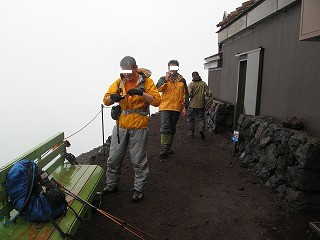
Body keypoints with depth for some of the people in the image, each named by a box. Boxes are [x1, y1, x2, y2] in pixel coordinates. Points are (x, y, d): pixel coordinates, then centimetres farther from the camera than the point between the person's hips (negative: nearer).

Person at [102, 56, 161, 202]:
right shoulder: (119, 82, 5)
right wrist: (112, 98, -21)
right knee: (113, 158, 13)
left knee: (139, 161, 6)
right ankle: (112, 184, 33)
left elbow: (156, 101, -14)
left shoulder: (146, 81, -6)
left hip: (139, 128, -4)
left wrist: (142, 93, -28)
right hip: (121, 126, 4)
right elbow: (106, 100, 3)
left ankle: (139, 189, 22)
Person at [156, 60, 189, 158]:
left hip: (177, 108, 3)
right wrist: (166, 79, -19)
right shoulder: (163, 79, 5)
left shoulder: (182, 80, 10)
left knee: (172, 128, 11)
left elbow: (185, 94, 11)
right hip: (165, 107, -3)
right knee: (165, 127, -14)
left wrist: (185, 107, 5)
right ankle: (164, 149, -10)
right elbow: (158, 89, -12)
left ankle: (168, 147, 23)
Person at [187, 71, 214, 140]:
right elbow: (209, 93, 0)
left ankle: (190, 133, 15)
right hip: (201, 105, 2)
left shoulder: (191, 84, -6)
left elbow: (189, 94, -17)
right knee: (201, 118, 14)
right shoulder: (203, 83, 3)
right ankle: (201, 129, -9)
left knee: (190, 119, 12)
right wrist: (211, 103, 4)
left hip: (192, 105, -2)